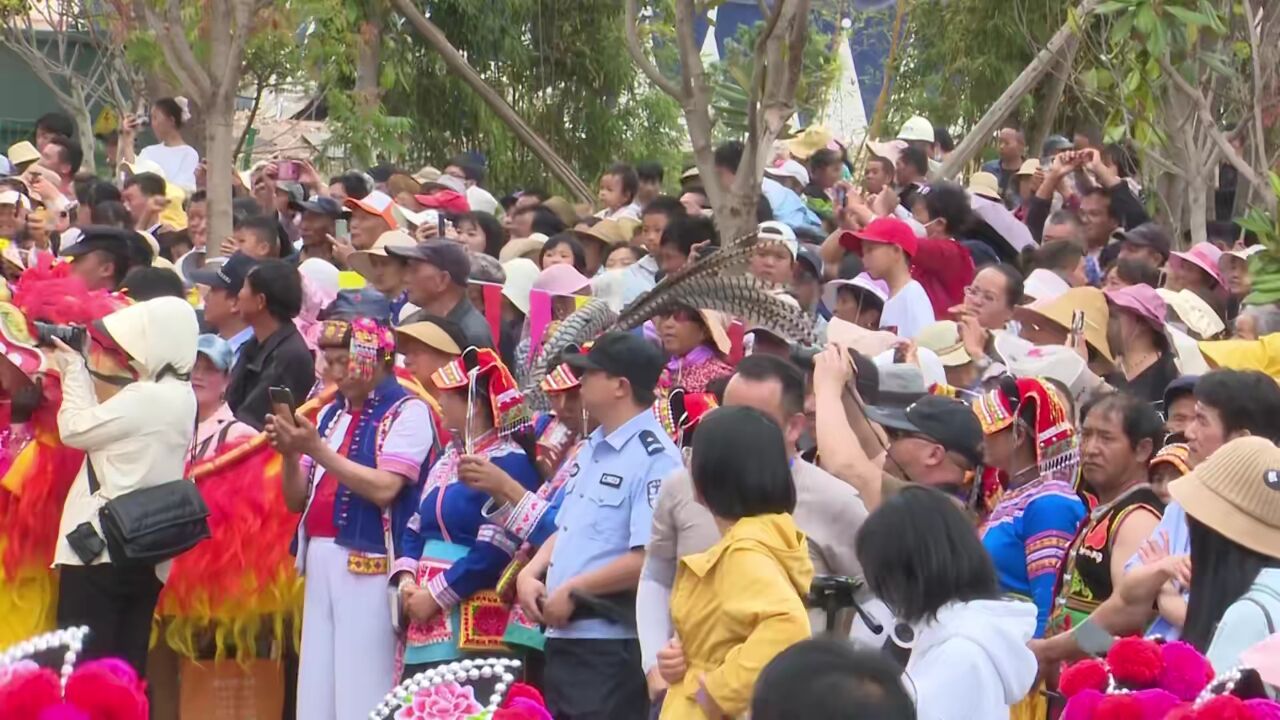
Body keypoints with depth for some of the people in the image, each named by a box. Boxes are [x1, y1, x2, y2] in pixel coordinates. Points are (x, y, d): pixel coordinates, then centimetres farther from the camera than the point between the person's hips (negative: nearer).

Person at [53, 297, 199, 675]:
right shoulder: (181, 395, 11)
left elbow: (74, 429, -9)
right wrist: (79, 369, 12)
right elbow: (100, 426, 13)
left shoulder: (145, 398, -17)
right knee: (126, 669, 9)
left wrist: (73, 369, 2)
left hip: (102, 544, -9)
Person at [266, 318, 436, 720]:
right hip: (322, 561, 7)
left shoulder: (407, 412, -3)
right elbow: (297, 500, 19)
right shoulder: (331, 414, 18)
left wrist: (318, 450, -16)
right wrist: (290, 455, 0)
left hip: (372, 565, -7)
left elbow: (384, 488, -16)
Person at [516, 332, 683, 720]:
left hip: (613, 648, -10)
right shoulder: (593, 448, 15)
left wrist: (572, 591, -16)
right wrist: (530, 573, 4)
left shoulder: (654, 458, -16)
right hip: (564, 637, 10)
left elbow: (650, 558, -23)